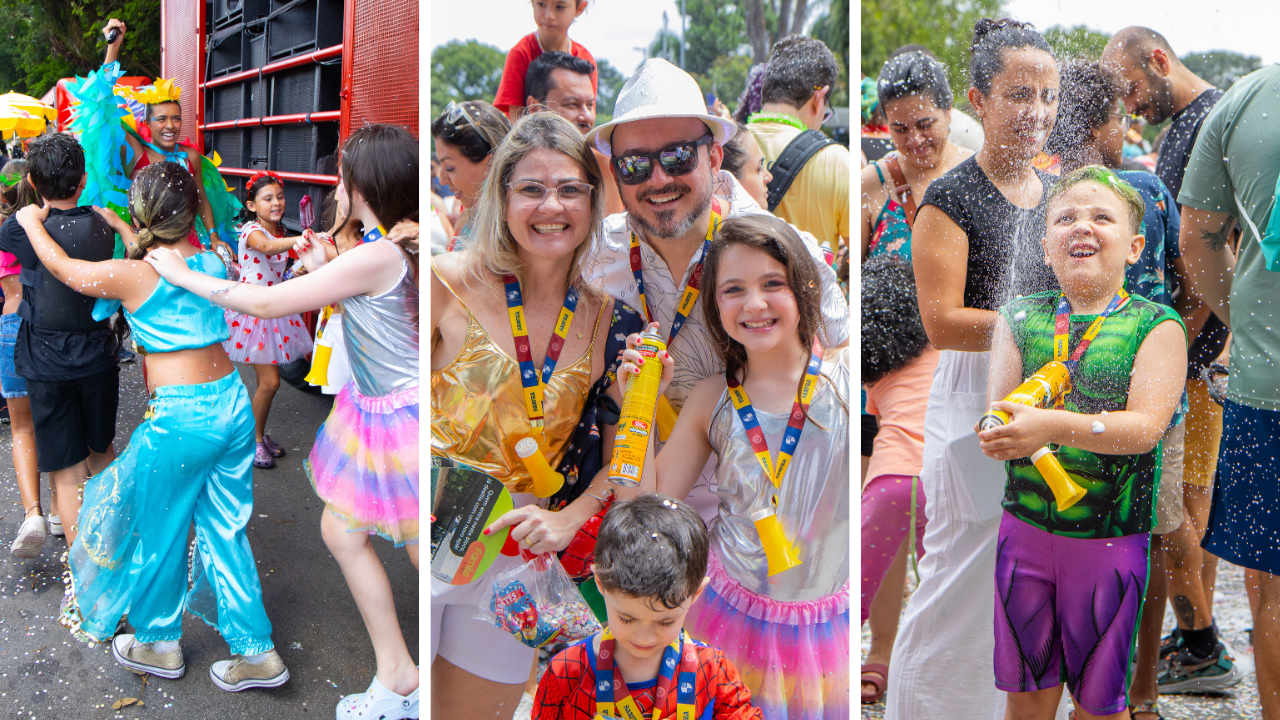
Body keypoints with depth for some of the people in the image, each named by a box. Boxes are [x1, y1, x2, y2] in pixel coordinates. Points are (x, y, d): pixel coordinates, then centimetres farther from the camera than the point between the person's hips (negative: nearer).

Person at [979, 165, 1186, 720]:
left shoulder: (1157, 326, -6)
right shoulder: (1019, 318, 2)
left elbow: (1145, 426, -18)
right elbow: (997, 415, -6)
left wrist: (1054, 427, -33)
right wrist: (1002, 437, -30)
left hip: (1112, 538, -2)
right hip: (1024, 528, 2)